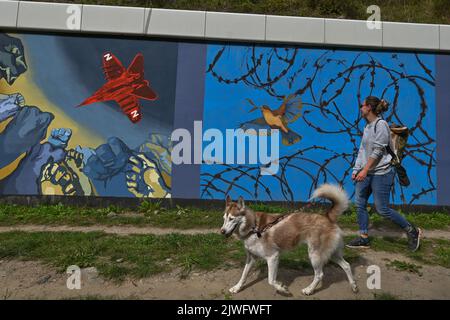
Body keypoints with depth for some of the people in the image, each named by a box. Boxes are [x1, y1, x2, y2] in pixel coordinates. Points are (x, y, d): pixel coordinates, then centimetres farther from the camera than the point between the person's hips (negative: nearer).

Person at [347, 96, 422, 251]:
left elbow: (378, 151, -17)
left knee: (382, 209, -3)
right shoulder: (367, 127, 14)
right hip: (366, 173, 8)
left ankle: (412, 231, 18)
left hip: (381, 173, -8)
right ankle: (363, 238, 15)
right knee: (360, 204, 6)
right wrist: (356, 170, 9)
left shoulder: (381, 124, -11)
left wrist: (365, 170, -20)